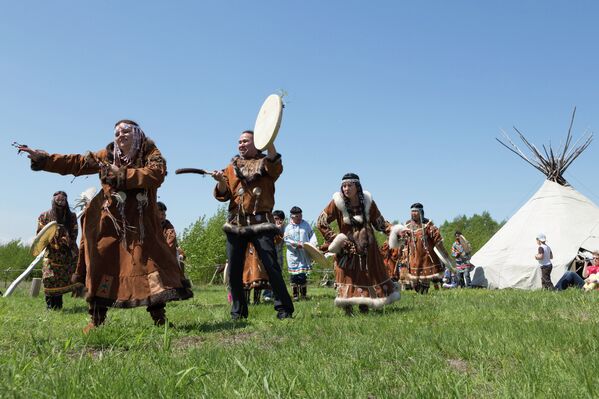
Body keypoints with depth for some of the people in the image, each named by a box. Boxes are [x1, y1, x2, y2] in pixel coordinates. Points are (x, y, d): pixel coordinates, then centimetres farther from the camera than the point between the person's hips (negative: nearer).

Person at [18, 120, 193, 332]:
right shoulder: (107, 155, 8)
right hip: (111, 221, 3)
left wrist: (122, 174, -19)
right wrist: (41, 158, 4)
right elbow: (76, 163, 8)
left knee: (150, 259, -9)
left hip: (141, 223, -3)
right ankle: (96, 320, 12)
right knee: (102, 263, 1)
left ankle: (160, 319, -1)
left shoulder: (151, 153, -1)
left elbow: (156, 174, -21)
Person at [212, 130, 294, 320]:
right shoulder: (231, 167, 17)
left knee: (271, 266, -9)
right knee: (234, 270, 4)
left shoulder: (266, 163, 6)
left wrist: (269, 142, -33)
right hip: (235, 223, 4)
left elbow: (276, 169, -19)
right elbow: (223, 195, 11)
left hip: (261, 222, -4)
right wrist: (220, 181, -11)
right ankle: (238, 311, 17)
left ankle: (284, 309, 0)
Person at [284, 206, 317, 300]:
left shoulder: (305, 224, 9)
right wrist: (296, 244, -13)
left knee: (303, 274, -2)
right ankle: (295, 294, 10)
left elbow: (312, 234, 11)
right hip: (293, 254, -1)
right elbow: (286, 239, -1)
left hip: (304, 253, 1)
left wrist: (313, 243, -6)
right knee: (294, 274, -2)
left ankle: (304, 294, 12)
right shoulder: (288, 227, 4)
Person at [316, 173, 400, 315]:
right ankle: (348, 310, 5)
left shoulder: (367, 201, -5)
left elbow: (380, 222, 5)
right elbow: (321, 223, -6)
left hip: (367, 248, 3)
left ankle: (364, 305, 23)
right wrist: (334, 238, -15)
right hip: (347, 247, -2)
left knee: (371, 275, 7)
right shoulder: (337, 202, -11)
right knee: (347, 276, -5)